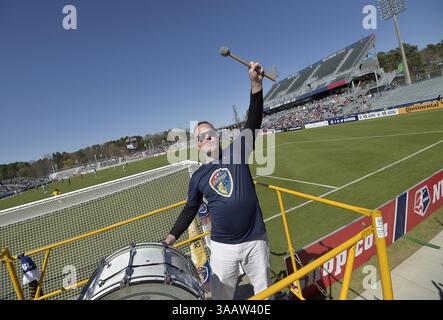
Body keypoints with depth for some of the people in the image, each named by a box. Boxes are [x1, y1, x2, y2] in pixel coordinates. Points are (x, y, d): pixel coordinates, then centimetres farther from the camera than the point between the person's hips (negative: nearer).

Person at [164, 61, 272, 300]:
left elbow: (253, 123, -13)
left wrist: (255, 84, -23)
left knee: (265, 292, 18)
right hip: (223, 247, 1)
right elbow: (190, 209, 10)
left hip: (255, 241, 0)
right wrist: (172, 236, 6)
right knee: (220, 296, 12)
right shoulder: (198, 177, 1)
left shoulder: (236, 152, -2)